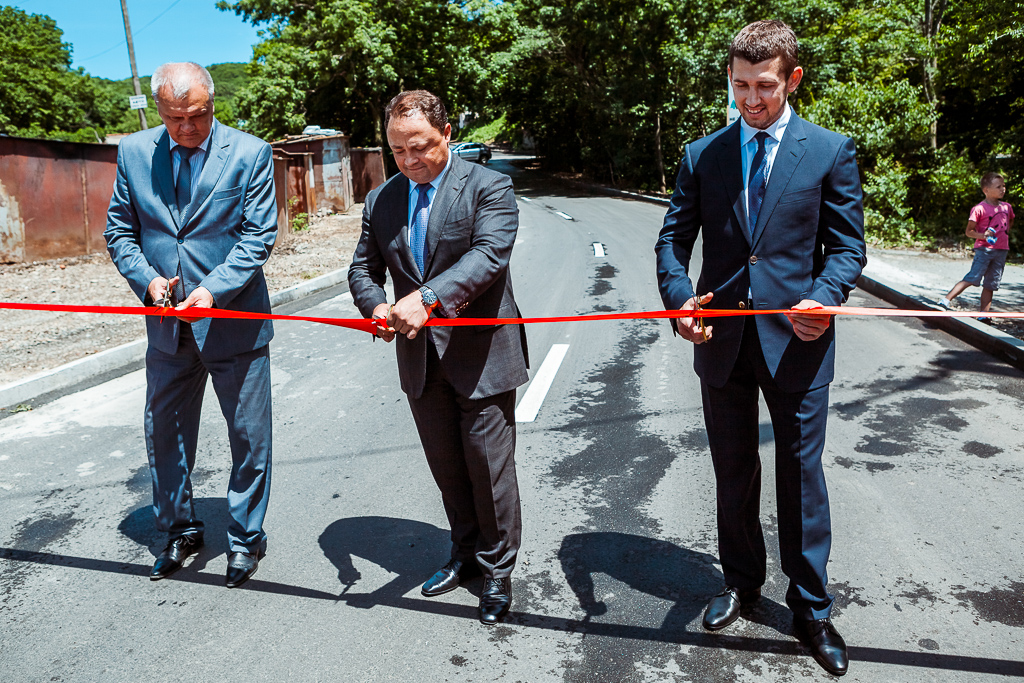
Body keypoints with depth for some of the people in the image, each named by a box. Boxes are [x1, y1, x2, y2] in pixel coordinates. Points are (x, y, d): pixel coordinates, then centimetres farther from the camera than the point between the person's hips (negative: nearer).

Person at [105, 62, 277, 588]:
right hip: (168, 326, 4)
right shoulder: (134, 152, 3)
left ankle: (245, 538, 26)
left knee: (249, 437, 6)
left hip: (234, 320, -3)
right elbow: (119, 229, 9)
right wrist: (146, 278, -10)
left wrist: (213, 288, -22)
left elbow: (258, 236, -10)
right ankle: (180, 530, 37)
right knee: (164, 432, 15)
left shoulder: (249, 154, -7)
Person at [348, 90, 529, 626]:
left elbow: (489, 253, -23)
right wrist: (376, 306, -13)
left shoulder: (488, 187, -8)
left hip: (480, 355, -5)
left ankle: (498, 571, 25)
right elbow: (363, 268, 11)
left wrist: (427, 297, -36)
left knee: (489, 467, 3)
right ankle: (466, 554, 39)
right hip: (421, 360, 5)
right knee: (446, 469, 17)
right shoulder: (380, 201, 9)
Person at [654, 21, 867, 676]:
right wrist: (679, 296, -14)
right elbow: (674, 238, 5)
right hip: (721, 338, 2)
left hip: (795, 338, -2)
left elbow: (848, 246, 1)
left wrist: (823, 298, -19)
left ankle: (811, 607, 27)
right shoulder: (702, 155, 6)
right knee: (734, 472, 15)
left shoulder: (831, 151, 1)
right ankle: (742, 581, 37)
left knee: (801, 475, 8)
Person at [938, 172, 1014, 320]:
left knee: (990, 284, 5)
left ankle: (984, 313, 7)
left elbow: (1010, 221, 32)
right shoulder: (980, 209, -10)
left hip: (1001, 251, 6)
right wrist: (983, 235, -22)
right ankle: (946, 299, -18)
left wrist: (1005, 234, 17)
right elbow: (968, 231, -8)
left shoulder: (1006, 207, 10)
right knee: (972, 278, -18)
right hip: (984, 249, -6)